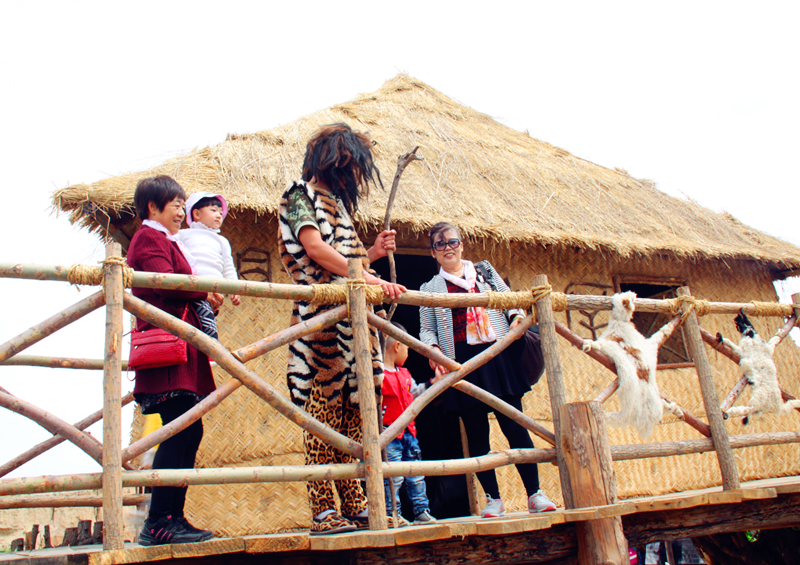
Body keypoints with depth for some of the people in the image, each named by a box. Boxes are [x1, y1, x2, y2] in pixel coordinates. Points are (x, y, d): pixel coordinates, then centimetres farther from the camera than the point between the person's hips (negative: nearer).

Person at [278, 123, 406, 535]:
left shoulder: (336, 202, 27)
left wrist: (371, 253, 17)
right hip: (321, 316, -8)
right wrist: (368, 277, -20)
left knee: (352, 411, 4)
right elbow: (315, 248, -13)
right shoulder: (301, 195, 3)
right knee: (323, 407, -9)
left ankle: (353, 503, 9)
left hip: (351, 316, 8)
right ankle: (322, 511, -6)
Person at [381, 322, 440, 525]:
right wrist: (381, 430, -22)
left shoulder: (404, 374, 14)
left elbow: (415, 392, 30)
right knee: (393, 478, -4)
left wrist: (433, 381, 30)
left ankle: (422, 511, 23)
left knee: (416, 476, 13)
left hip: (409, 432, 8)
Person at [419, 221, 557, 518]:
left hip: (498, 356, 1)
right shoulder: (430, 289, 13)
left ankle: (535, 493, 6)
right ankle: (493, 498, 13)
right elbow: (427, 329, 10)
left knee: (515, 425, -2)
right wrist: (432, 348, -10)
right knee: (476, 432, 3)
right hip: (462, 362, 0)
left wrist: (517, 316, -2)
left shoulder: (485, 270, 17)